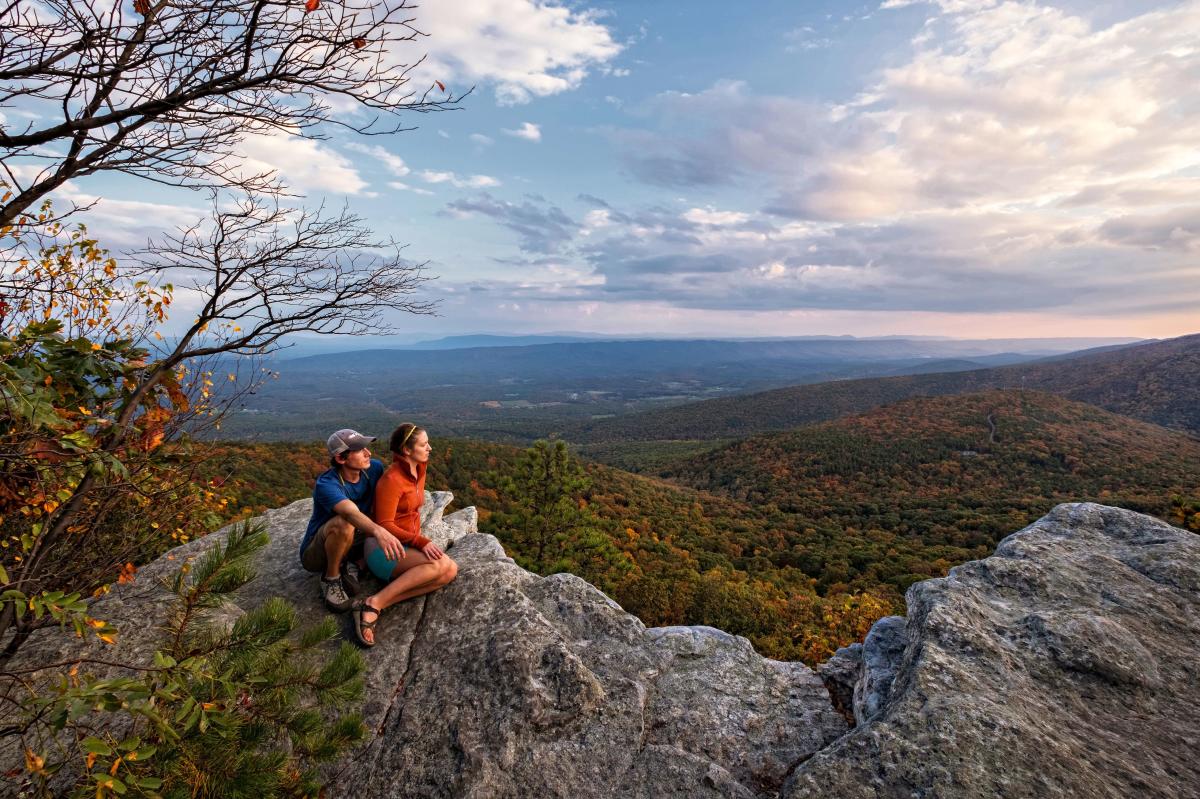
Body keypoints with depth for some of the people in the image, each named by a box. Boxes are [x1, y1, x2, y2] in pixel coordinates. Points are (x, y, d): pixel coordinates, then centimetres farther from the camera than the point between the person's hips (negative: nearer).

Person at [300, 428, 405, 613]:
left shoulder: (374, 468, -13)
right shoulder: (326, 485, -30)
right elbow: (351, 513, -49)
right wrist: (378, 531, -67)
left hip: (346, 545, 7)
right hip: (314, 554, -7)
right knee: (343, 523, -35)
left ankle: (340, 567, 4)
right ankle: (331, 579, -10)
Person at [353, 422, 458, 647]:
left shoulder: (420, 469, 6)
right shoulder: (391, 480, -18)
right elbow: (384, 526, -19)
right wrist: (421, 542, -26)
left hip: (406, 547, 8)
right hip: (383, 549, -8)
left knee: (451, 570, -18)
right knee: (440, 564, -30)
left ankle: (383, 603, -20)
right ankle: (374, 603, -27)